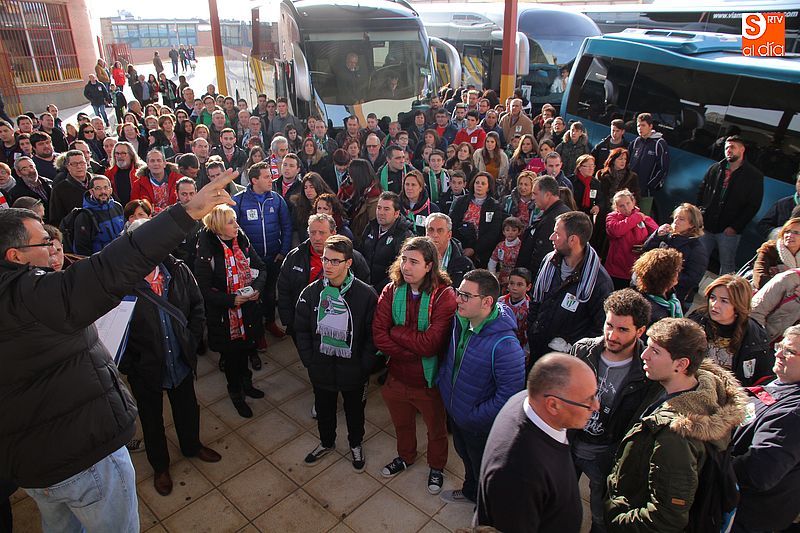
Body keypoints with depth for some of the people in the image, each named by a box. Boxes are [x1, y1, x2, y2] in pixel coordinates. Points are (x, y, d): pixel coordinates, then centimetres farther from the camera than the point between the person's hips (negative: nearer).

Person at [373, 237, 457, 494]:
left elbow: (431, 343, -31)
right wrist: (414, 350, -24)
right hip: (397, 375, 4)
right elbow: (379, 335, -16)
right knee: (401, 423, 29)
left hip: (429, 379, -3)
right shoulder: (391, 291, -11)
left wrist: (396, 331, -21)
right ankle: (406, 456, 59)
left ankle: (436, 466, 52)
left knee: (436, 429, 23)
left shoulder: (444, 296, -25)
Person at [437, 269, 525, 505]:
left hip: (481, 426, -7)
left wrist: (474, 416, -23)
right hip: (455, 412, 7)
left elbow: (510, 395, -31)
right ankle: (470, 492, 61)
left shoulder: (504, 345, -37)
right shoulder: (460, 320, -12)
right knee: (466, 457, 33)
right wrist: (442, 381, 2)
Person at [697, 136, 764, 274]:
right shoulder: (714, 169, 11)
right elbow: (701, 193, 15)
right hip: (706, 226, 3)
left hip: (729, 230, -3)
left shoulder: (754, 176, 1)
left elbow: (753, 205, -3)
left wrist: (735, 227, -11)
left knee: (727, 266, 4)